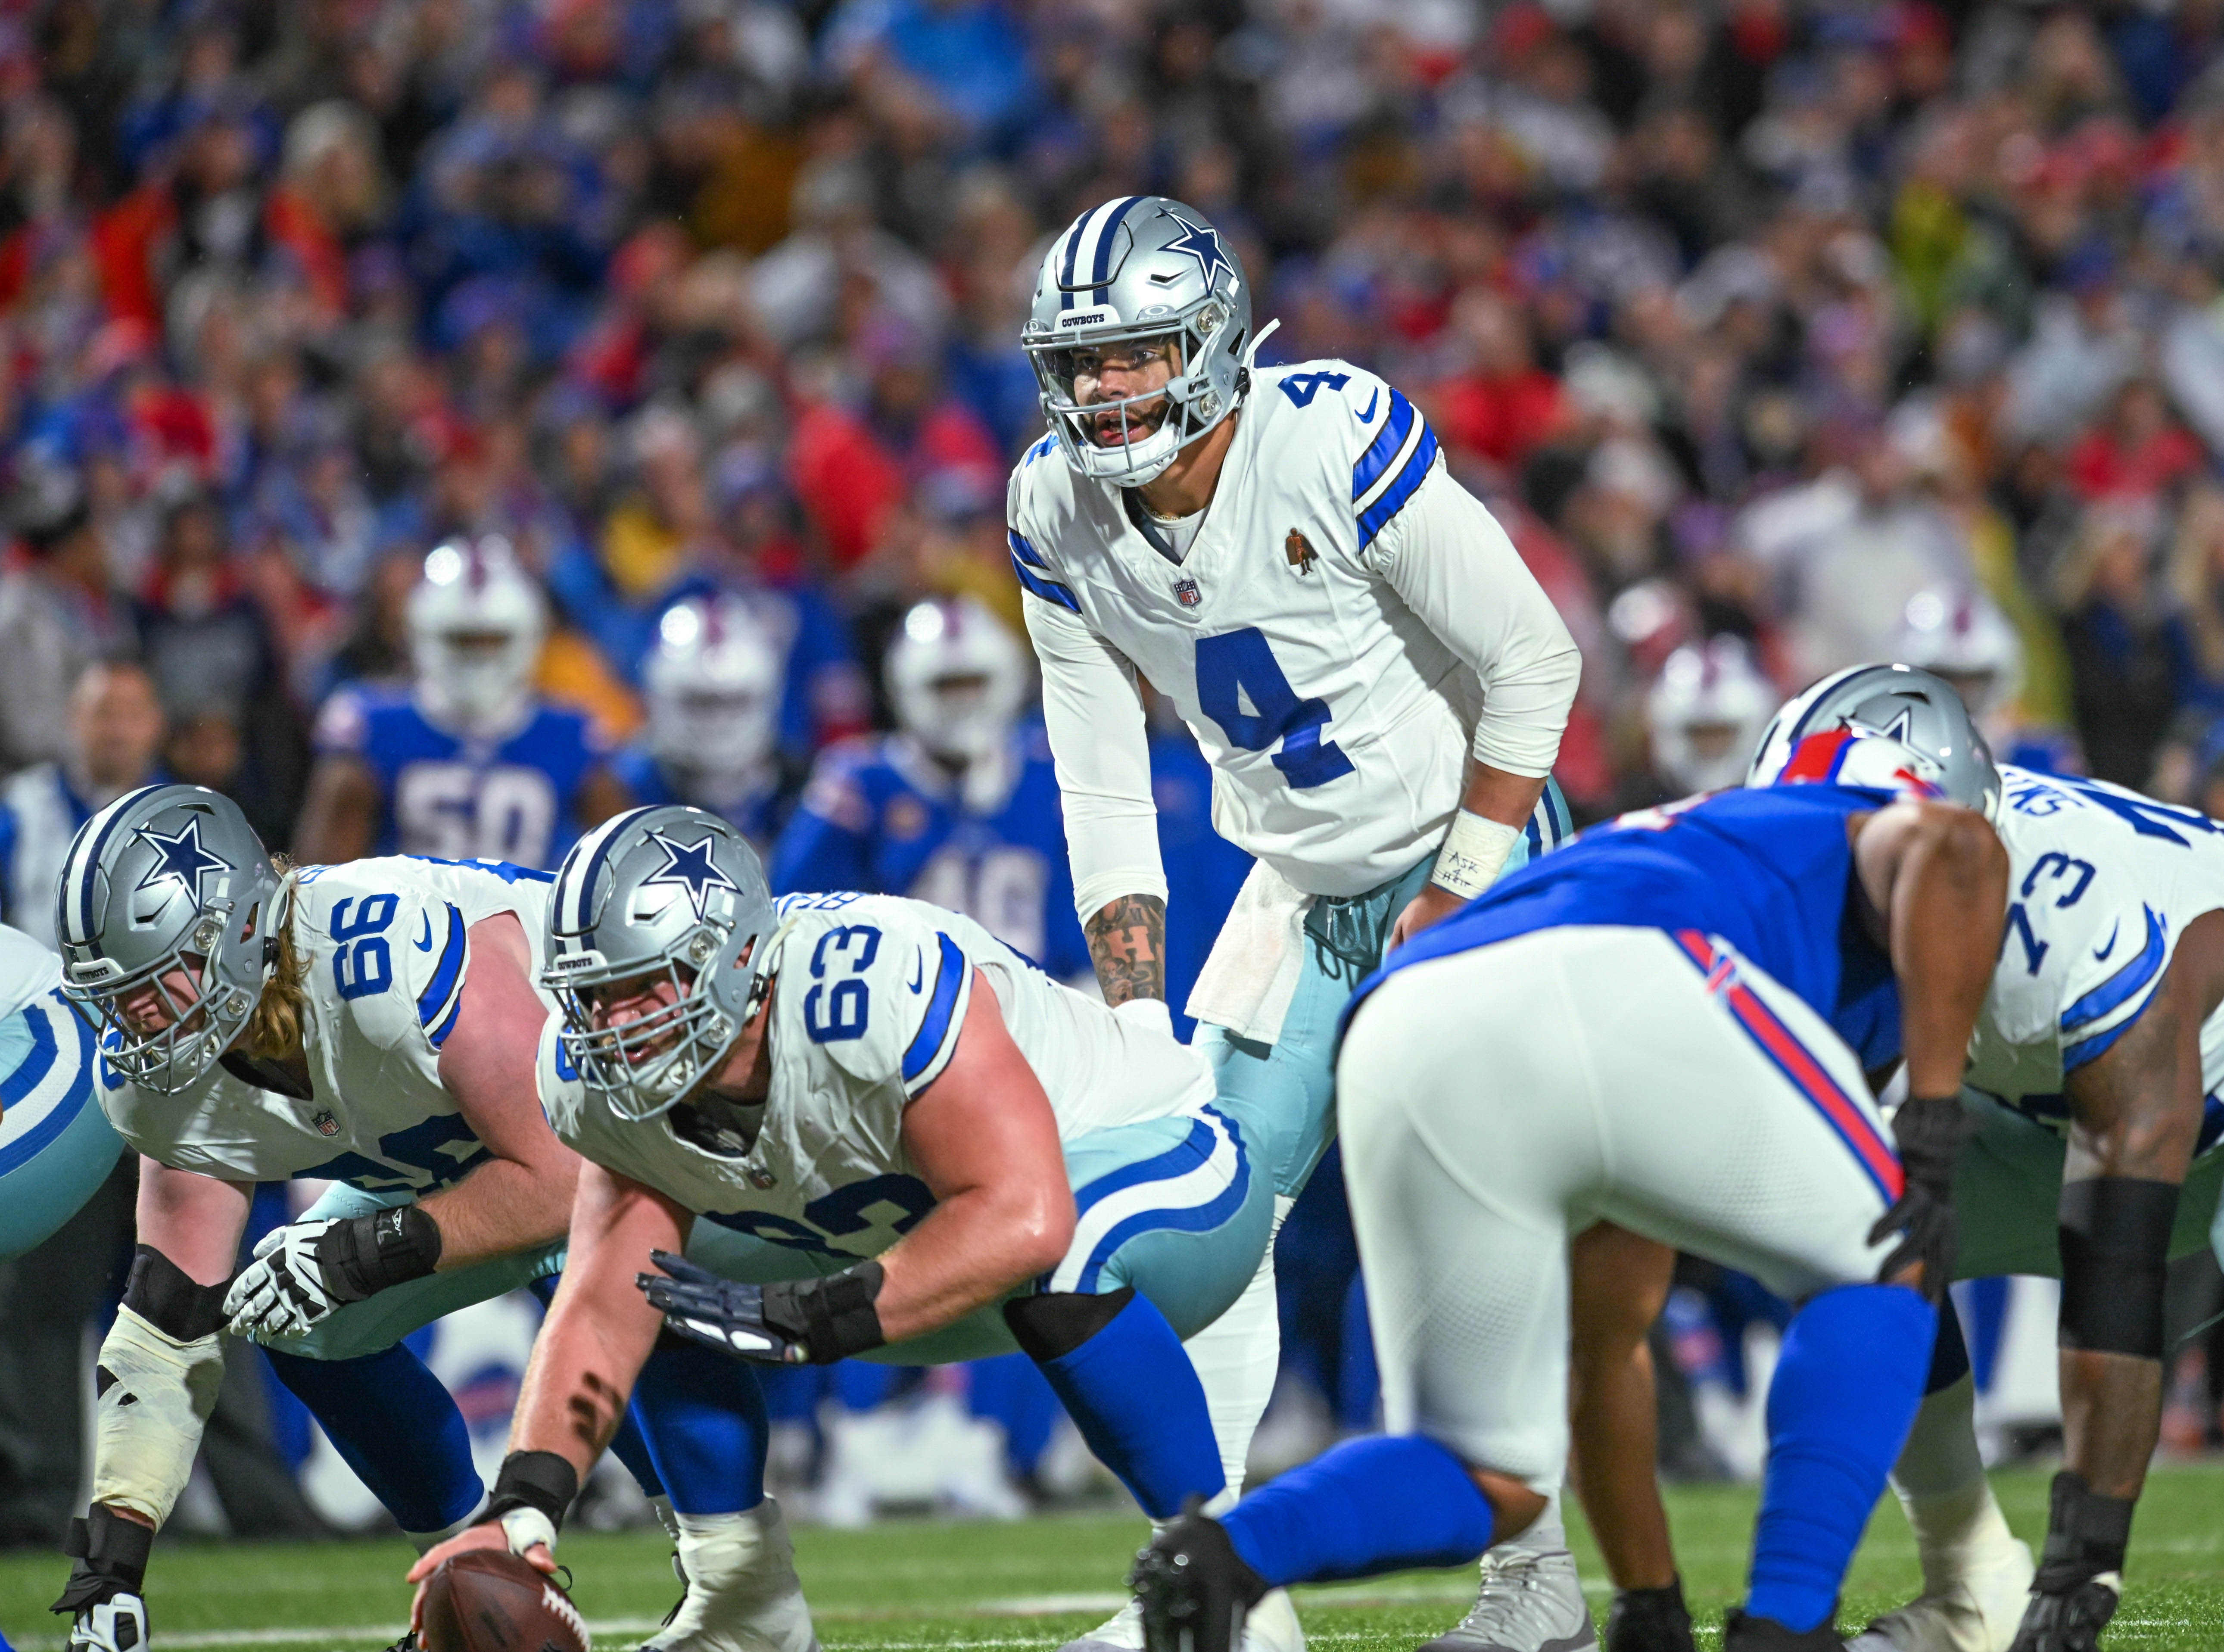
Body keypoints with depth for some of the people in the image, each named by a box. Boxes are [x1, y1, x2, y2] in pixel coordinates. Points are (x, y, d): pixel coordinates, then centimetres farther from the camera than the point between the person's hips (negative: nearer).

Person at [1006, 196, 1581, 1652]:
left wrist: (1455, 901, -15)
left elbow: (1535, 665, -18)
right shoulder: (1064, 519, -8)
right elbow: (1103, 792, 1)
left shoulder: (1337, 448, -27)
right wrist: (1136, 1025, -5)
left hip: (1474, 845, -6)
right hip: (1302, 886, 6)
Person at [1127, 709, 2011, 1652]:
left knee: (1486, 1485, 18)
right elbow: (1956, 853, 3)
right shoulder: (1881, 837, 33)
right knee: (1887, 1267, 21)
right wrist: (1934, 1134, 2)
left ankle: (1228, 1550, -10)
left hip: (1405, 1050, 5)